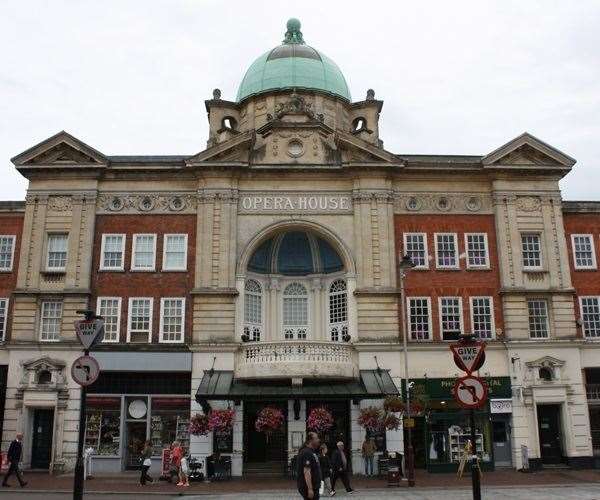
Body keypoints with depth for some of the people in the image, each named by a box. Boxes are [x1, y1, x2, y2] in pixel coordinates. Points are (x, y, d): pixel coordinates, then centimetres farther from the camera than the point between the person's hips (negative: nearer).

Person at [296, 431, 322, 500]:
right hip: (308, 487, -10)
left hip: (313, 487, 10)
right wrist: (310, 489, -27)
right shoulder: (307, 453, -18)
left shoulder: (311, 452, 15)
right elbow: (306, 472, -24)